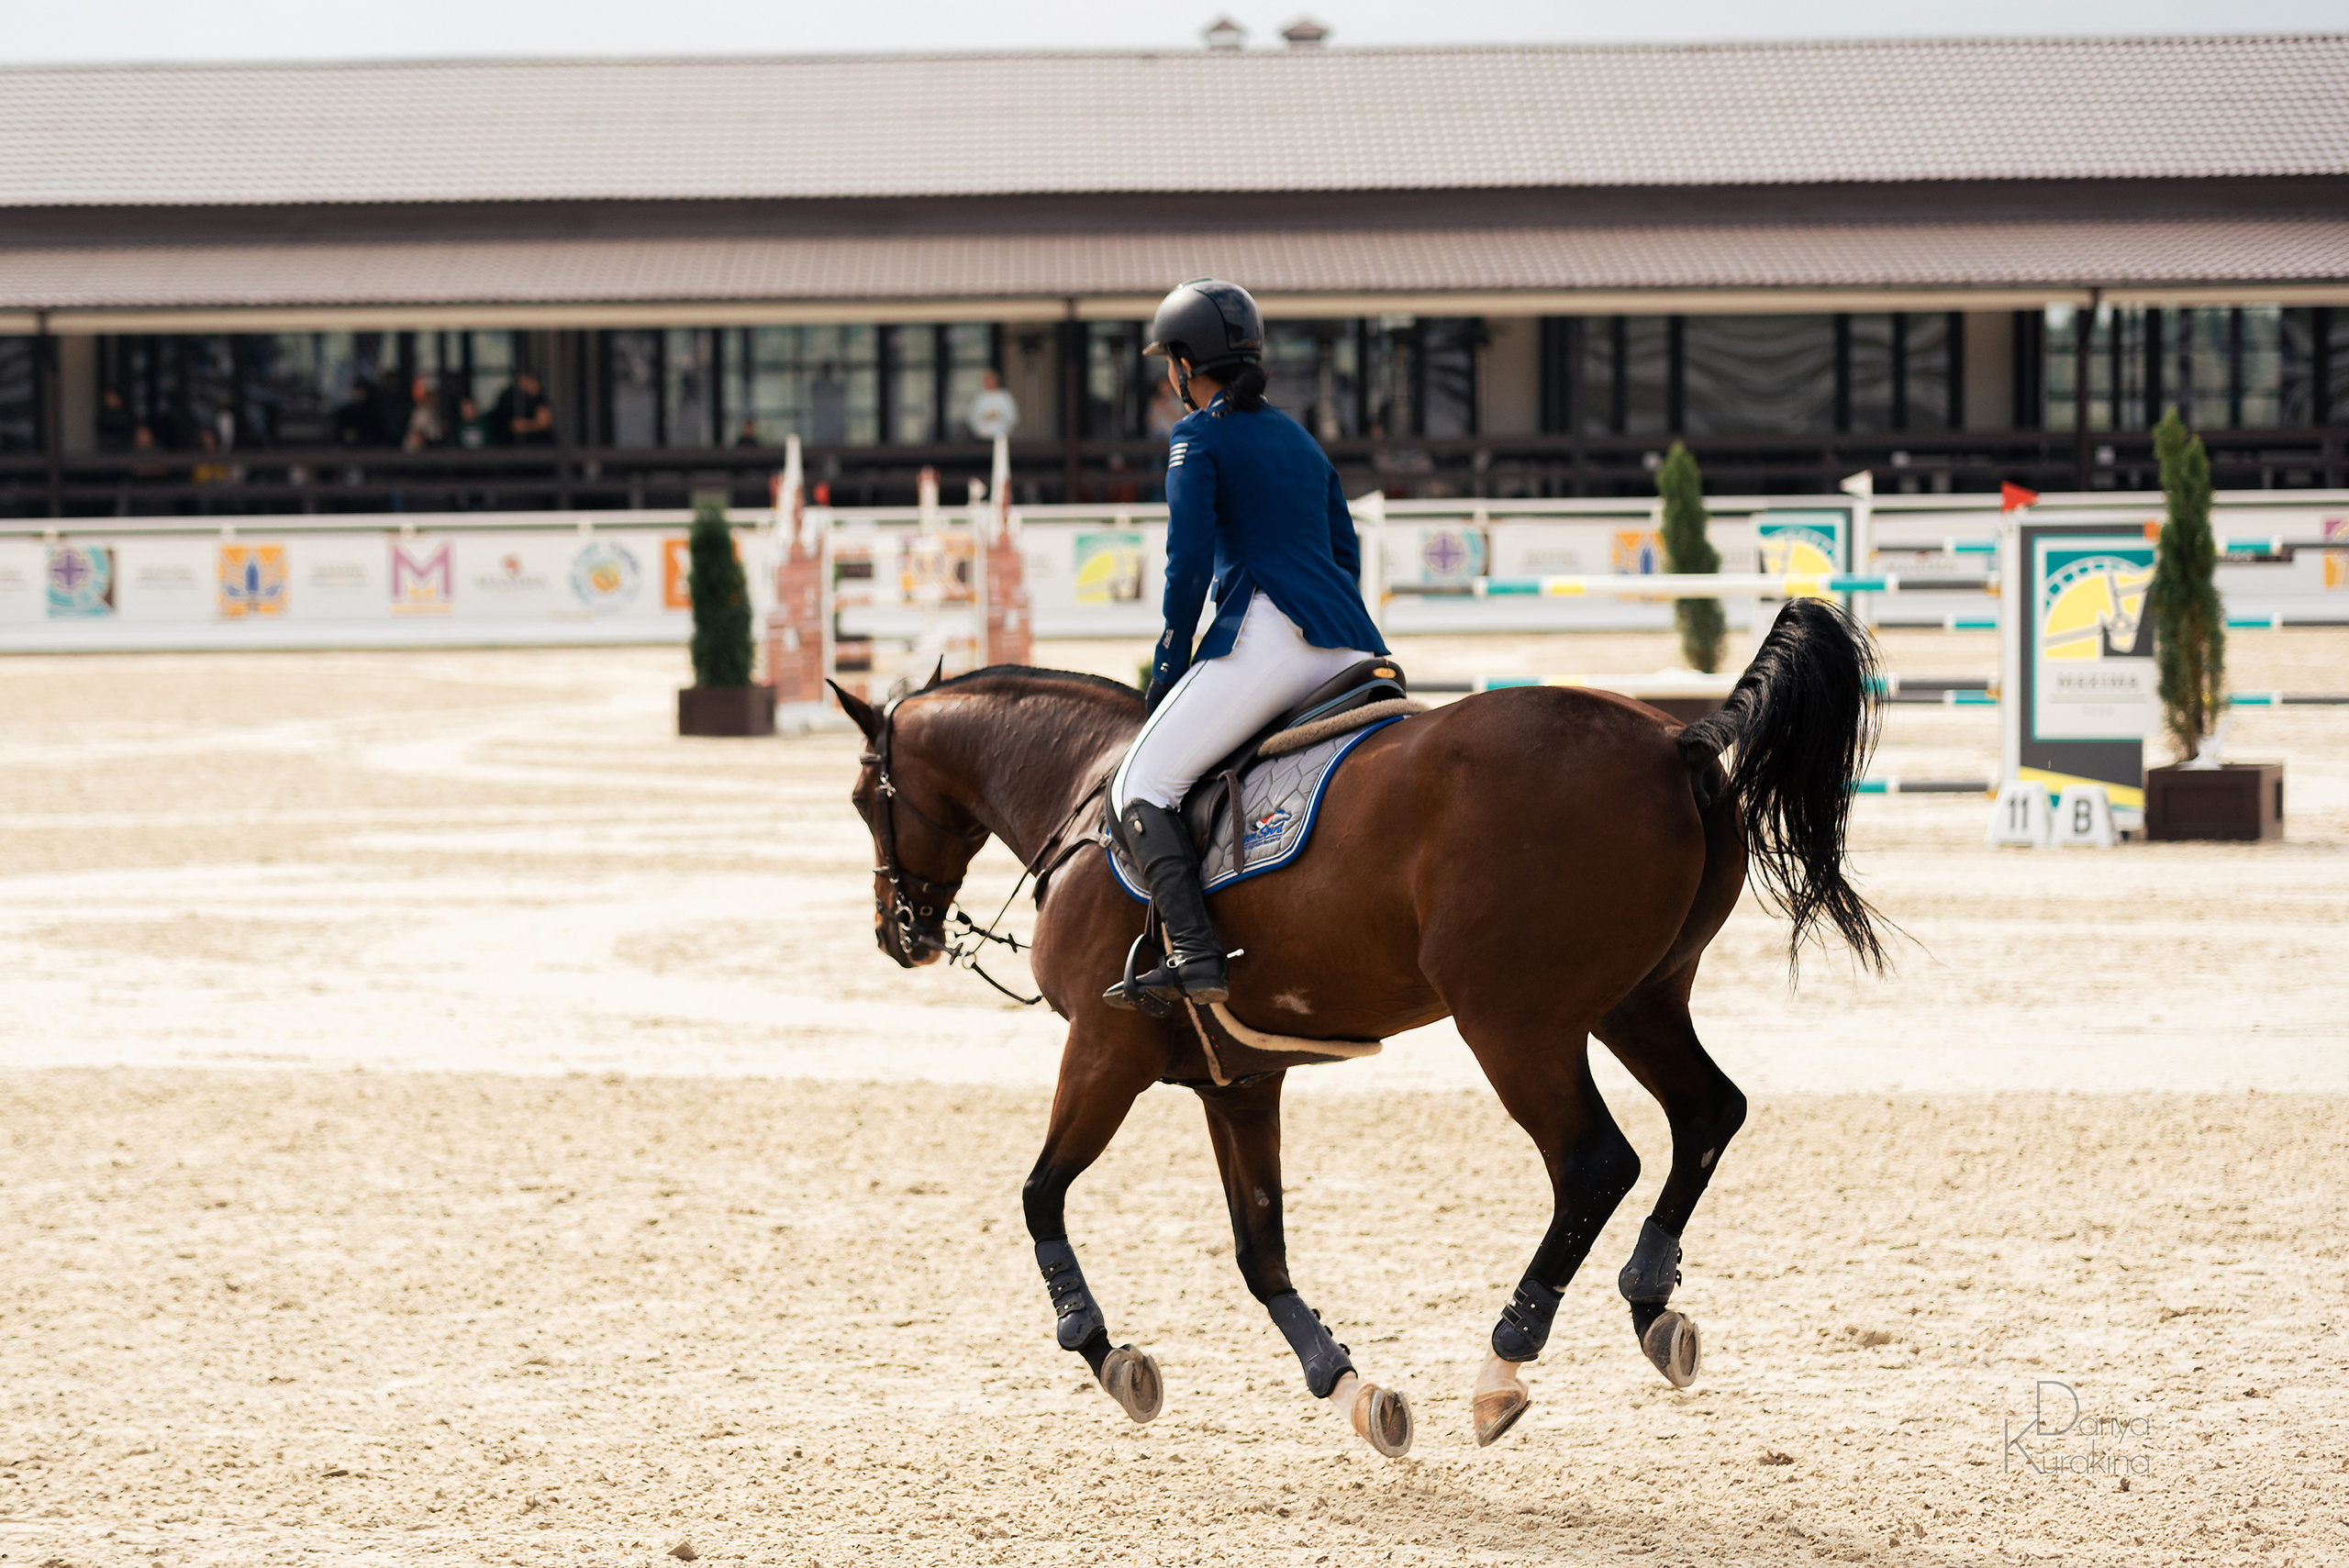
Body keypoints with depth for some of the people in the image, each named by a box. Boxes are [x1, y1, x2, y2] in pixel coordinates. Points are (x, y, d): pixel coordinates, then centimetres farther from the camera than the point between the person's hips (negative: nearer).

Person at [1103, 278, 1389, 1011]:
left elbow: (1189, 564, -6)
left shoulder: (1198, 436, 3)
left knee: (1140, 787, -7)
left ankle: (1194, 956, -25)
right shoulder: (1300, 438, 25)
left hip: (1268, 634, -8)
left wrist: (1169, 669, 3)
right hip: (1352, 644, 8)